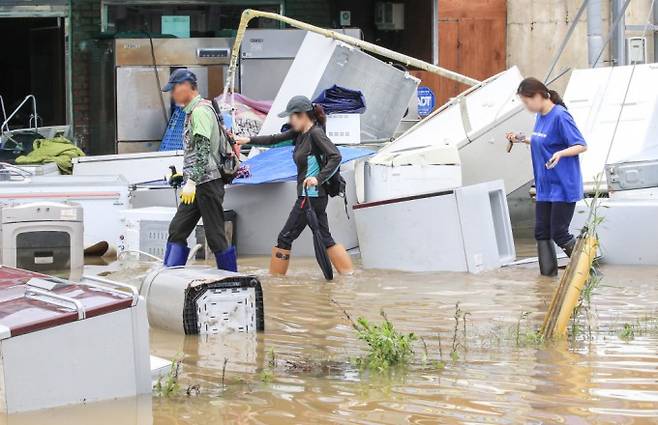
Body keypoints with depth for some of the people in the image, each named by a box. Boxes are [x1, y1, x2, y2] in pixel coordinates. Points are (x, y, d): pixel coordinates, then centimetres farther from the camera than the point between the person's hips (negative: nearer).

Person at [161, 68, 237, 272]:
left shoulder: (200, 110, -12)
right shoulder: (191, 111, 18)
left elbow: (203, 150, -22)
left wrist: (191, 181, -28)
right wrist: (185, 174, 24)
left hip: (207, 182, -10)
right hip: (196, 185, 10)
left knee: (215, 236, -6)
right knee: (177, 230, 6)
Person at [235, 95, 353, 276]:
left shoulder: (316, 133, -15)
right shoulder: (300, 132, 10)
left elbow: (336, 156, -24)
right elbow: (275, 139, 15)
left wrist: (318, 178, -31)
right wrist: (249, 140, 6)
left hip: (312, 195, -9)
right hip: (309, 195, 9)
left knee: (285, 238, 0)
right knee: (325, 240, 11)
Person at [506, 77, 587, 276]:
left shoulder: (560, 116, -19)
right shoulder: (540, 116, 7)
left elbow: (581, 146, -18)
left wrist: (561, 153, -34)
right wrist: (522, 139, 10)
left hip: (563, 187, -9)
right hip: (544, 186, 9)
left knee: (559, 234, -5)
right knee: (541, 232, 7)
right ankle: (548, 275, 14)